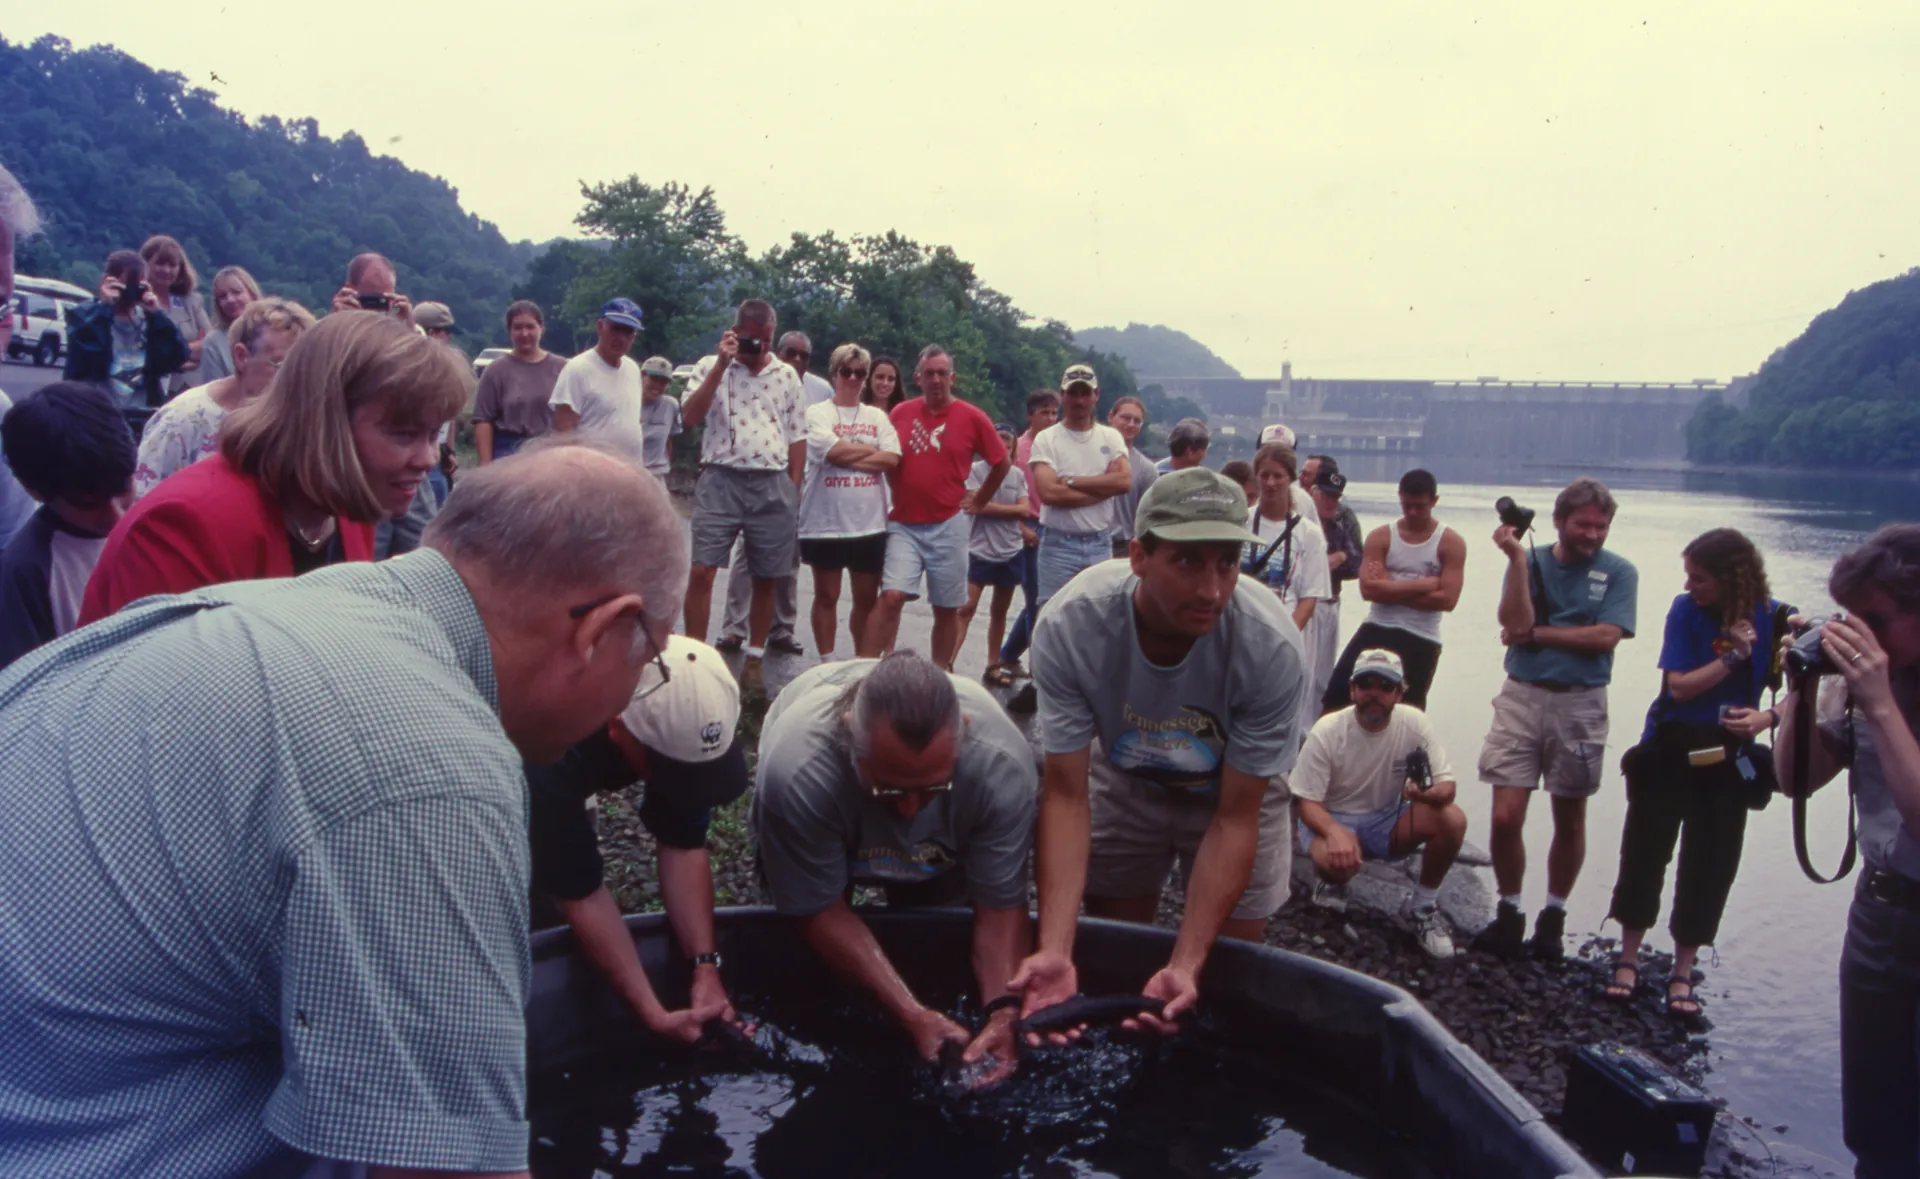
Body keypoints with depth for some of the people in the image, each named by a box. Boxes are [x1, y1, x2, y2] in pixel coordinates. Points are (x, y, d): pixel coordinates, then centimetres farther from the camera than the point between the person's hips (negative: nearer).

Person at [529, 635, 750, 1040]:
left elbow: (682, 845, -19)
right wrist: (655, 1017, -32)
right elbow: (581, 895, -35)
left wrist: (706, 967, -24)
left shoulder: (678, 715, -29)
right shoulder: (550, 757, -45)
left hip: (568, 781, 5)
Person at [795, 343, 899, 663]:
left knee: (867, 599, 8)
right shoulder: (817, 413, 0)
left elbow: (892, 459, -5)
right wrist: (871, 450, -5)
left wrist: (848, 455, -11)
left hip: (870, 523, 3)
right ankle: (827, 664, 16)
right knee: (826, 596, 7)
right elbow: (832, 451, -17)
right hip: (825, 522, -3)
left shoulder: (877, 417, 10)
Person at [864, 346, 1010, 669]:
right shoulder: (901, 412, 3)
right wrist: (892, 498, 8)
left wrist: (978, 501, 6)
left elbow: (1002, 462, 7)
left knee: (947, 607, 8)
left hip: (949, 527, 0)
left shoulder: (972, 418, -3)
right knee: (891, 596, -13)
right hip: (903, 524, 1)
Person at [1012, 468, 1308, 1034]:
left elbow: (1235, 817, -27)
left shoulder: (1272, 647, -36)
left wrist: (1186, 965, -36)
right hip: (1124, 780, 1)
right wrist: (1055, 950, -38)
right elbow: (1065, 792, -28)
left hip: (1237, 790, -1)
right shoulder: (1068, 626, -34)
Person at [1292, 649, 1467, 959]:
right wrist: (1335, 832, -38)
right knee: (1335, 860, -37)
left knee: (1453, 819, -23)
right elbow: (1306, 802, -16)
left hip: (1388, 820, 4)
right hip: (1332, 819, -3)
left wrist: (1427, 792, -36)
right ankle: (1332, 883, 5)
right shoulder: (1327, 731, -19)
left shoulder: (1414, 722, -12)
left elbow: (1446, 786, -10)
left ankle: (1423, 907, 1)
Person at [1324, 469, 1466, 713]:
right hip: (1376, 630, 1)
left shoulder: (1451, 543, -3)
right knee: (1336, 693, -6)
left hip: (1421, 640, -1)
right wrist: (1423, 584, -16)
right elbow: (1369, 588, -13)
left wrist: (1391, 590, -12)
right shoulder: (1380, 537, 0)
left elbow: (1447, 599, -13)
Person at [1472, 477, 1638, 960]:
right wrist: (1518, 558, -17)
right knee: (1505, 816, -5)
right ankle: (1509, 913, 15)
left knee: (1570, 819, 11)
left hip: (1580, 704, 0)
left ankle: (1554, 916, 28)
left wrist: (1535, 634, -10)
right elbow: (1515, 622, -12)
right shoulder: (1531, 560, 4)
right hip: (1521, 696, 0)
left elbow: (1606, 636, -12)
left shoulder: (1619, 571, 1)